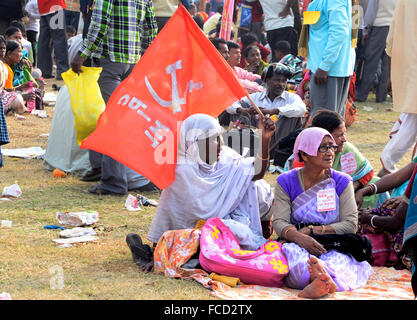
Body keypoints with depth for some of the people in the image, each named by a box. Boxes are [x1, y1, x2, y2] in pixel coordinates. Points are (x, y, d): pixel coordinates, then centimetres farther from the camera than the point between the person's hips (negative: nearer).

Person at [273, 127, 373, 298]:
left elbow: (350, 225, 0)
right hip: (298, 245, 0)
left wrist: (311, 230, -11)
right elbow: (279, 222, -3)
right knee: (292, 251, -37)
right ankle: (327, 280, -65)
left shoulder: (341, 182, 10)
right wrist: (299, 237, -27)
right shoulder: (286, 182, 9)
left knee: (338, 258, -36)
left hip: (336, 247, 0)